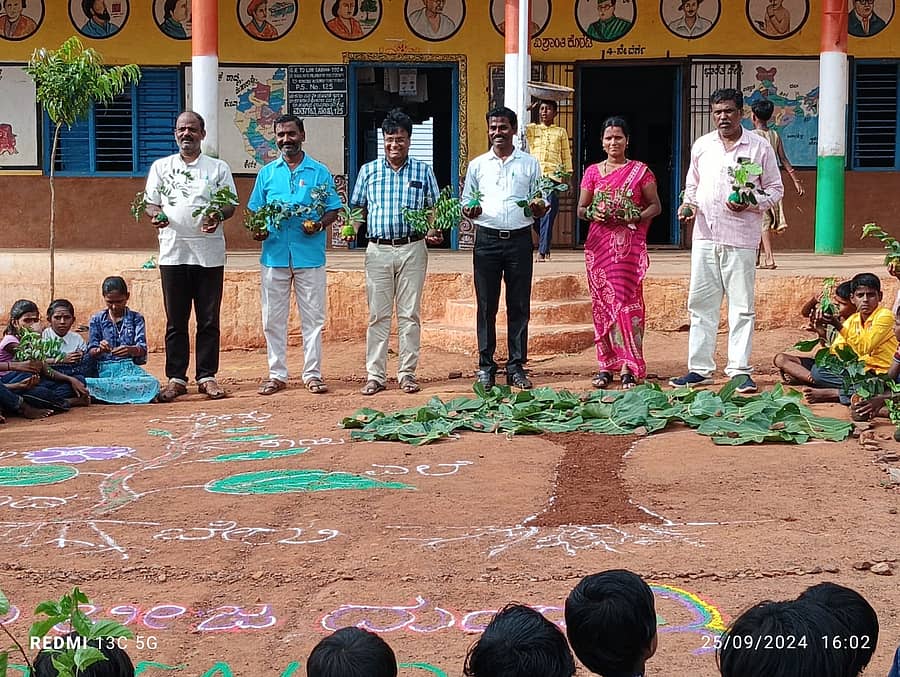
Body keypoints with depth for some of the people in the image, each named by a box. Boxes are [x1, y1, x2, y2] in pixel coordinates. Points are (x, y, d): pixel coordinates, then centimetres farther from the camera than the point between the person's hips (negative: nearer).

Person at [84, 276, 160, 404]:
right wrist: (99, 350, -21)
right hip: (104, 369, -1)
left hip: (129, 368, 1)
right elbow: (91, 351, 4)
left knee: (152, 383, -35)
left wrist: (130, 350, -26)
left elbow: (142, 349, -2)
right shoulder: (97, 319, 11)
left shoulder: (136, 318, 10)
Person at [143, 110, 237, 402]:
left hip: (209, 253, -1)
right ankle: (176, 378, 10)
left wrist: (217, 216, -15)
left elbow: (230, 204, 7)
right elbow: (150, 203, 12)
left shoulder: (218, 168, 9)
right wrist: (156, 215, -11)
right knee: (175, 320, 4)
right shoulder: (161, 167, 12)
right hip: (173, 251, 1)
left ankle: (207, 376, 10)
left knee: (208, 320, 2)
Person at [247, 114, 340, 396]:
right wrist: (257, 229, -6)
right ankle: (277, 374, 14)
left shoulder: (319, 172, 5)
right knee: (273, 319, 5)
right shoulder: (267, 173, 10)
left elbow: (333, 210, 7)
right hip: (274, 254, 2)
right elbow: (255, 211, 14)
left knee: (313, 318, 2)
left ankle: (313, 374, 10)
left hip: (310, 255, -2)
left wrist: (320, 224, -13)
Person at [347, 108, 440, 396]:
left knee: (410, 313, 3)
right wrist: (352, 228, -5)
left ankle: (407, 373, 10)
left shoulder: (423, 171, 8)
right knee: (378, 314, 1)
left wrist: (434, 231, -9)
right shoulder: (369, 171, 9)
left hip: (412, 248, 0)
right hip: (378, 250, 0)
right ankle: (375, 375, 6)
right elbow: (358, 207, 14)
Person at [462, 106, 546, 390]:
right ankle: (486, 366, 7)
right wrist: (469, 211, -9)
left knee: (519, 305, 1)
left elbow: (540, 206, 11)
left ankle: (516, 367, 7)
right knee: (486, 305, 0)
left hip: (519, 239, 0)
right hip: (487, 239, 0)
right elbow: (465, 204, 14)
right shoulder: (477, 165, 12)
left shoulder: (530, 164, 9)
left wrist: (539, 207, -12)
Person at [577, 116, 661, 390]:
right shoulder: (593, 172, 12)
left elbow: (655, 206, 6)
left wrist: (636, 217, -12)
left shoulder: (640, 171, 6)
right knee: (601, 301, 0)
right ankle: (605, 365, 4)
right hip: (599, 242, 2)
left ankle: (628, 367, -6)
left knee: (626, 299, -7)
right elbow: (580, 209, 13)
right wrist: (593, 214, -9)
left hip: (629, 245, -2)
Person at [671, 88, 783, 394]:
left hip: (741, 238, -4)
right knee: (701, 303, 6)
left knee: (742, 306, -1)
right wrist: (689, 204, 2)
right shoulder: (702, 145, 11)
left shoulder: (760, 147, 1)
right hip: (705, 235, 4)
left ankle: (739, 369, 5)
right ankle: (700, 368, 13)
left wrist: (750, 204, -13)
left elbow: (775, 189, 4)